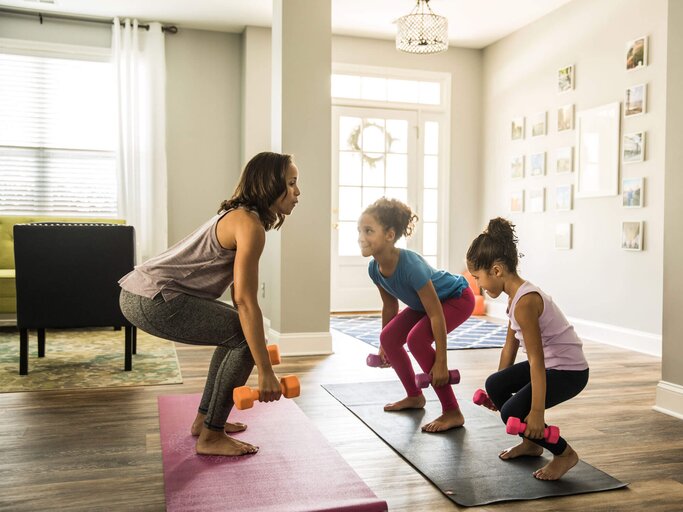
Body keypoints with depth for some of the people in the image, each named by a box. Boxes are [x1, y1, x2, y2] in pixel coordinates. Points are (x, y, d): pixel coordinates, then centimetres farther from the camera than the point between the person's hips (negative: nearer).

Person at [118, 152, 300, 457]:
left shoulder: (238, 215, 15)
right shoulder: (251, 226, -15)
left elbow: (238, 292, 21)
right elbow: (245, 301, -20)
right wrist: (265, 372, -17)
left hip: (143, 293, 10)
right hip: (153, 301, -10)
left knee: (236, 332, 19)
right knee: (246, 337, -7)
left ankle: (205, 418, 29)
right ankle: (210, 437, 2)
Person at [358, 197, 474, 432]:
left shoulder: (411, 265, -39)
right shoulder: (375, 268, -17)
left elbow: (436, 315, -34)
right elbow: (389, 306, 1)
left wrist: (441, 363, -31)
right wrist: (383, 345, 12)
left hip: (457, 298, -8)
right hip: (429, 301, 8)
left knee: (417, 339, -27)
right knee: (389, 338, 0)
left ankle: (453, 413, -15)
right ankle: (414, 396, 21)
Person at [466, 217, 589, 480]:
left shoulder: (525, 302, -26)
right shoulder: (516, 295, 4)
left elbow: (536, 361, -28)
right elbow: (510, 345, 14)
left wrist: (537, 412, -26)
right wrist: (501, 385, 22)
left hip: (569, 371, -10)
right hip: (550, 364, 10)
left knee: (513, 412, -18)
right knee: (494, 384, 9)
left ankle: (565, 454, 5)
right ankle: (531, 442, 25)